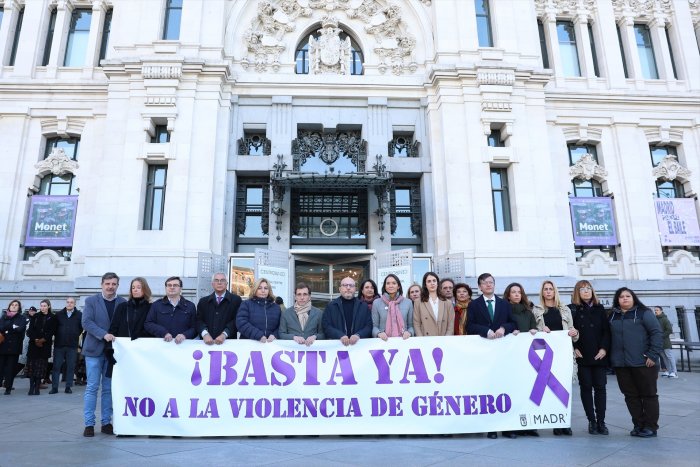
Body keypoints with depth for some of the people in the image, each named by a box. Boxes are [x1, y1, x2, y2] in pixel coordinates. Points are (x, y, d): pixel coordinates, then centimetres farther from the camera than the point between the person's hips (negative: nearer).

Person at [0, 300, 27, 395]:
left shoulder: (21, 318, 8)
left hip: (14, 347, -2)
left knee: (10, 369, 0)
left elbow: (20, 329, -9)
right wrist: (13, 327, -14)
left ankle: (8, 389, 6)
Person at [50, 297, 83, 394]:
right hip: (59, 344, 1)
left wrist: (75, 336, 3)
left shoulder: (79, 315, -1)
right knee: (56, 366, 3)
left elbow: (82, 327, 5)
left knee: (71, 367, 4)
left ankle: (68, 387, 11)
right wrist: (58, 336, 7)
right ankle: (54, 387, 10)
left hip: (72, 345, -1)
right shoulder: (59, 314, 5)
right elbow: (54, 327, 12)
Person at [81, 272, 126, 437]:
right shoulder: (91, 301, 1)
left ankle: (106, 422, 16)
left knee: (109, 389, 7)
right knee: (92, 388, 1)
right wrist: (104, 334, -21)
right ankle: (89, 424, 8)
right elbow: (86, 322, -9)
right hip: (95, 349, -2)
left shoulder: (123, 303, 4)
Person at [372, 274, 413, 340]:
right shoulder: (376, 303, 6)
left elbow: (411, 325, 13)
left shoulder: (408, 302, 8)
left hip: (403, 340, 1)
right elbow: (374, 326, 7)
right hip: (384, 340, -1)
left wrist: (409, 332, -7)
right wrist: (379, 333, -12)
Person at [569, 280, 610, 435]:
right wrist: (574, 348, -11)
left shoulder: (599, 308, 9)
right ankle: (592, 421, 11)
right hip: (582, 356, -2)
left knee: (600, 387, 2)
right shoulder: (572, 309, 2)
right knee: (586, 387, 3)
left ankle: (601, 422, 10)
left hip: (599, 356, 2)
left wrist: (604, 348, -7)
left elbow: (606, 330, 4)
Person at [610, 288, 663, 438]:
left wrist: (653, 355, -14)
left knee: (648, 394, 5)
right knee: (630, 395, 9)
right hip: (621, 364, 5)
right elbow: (610, 337, 15)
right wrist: (612, 358, 7)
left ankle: (650, 427, 14)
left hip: (643, 363, -4)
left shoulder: (644, 313, -1)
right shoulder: (613, 316, 12)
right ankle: (638, 425, 19)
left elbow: (657, 333, -7)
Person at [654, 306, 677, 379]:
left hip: (665, 341, -7)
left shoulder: (665, 319, -8)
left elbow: (670, 330, -13)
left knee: (670, 356, -4)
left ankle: (674, 372, -2)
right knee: (664, 357, 11)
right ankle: (668, 371, 18)